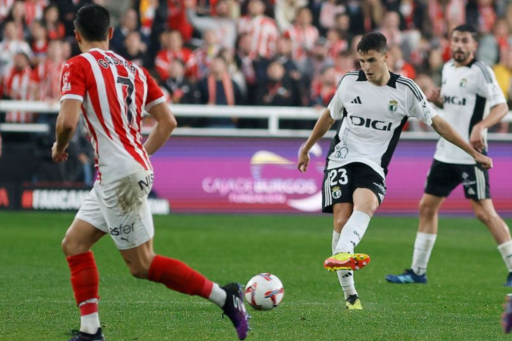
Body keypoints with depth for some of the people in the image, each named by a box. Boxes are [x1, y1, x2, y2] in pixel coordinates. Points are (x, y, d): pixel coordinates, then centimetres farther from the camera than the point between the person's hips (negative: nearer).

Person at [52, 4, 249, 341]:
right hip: (137, 168, 8)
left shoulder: (78, 66, -6)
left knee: (142, 265, -2)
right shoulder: (134, 69, 15)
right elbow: (168, 121, 11)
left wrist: (59, 148, 3)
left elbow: (67, 122, -18)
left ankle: (224, 296, -4)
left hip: (119, 175, -8)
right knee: (74, 244, 13)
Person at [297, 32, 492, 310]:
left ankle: (341, 255, -59)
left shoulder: (405, 90, -2)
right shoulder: (349, 82, 3)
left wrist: (474, 153, 5)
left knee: (366, 203, -33)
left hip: (372, 165, -2)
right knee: (341, 217, -15)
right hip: (341, 159, 2)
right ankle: (349, 294, -8)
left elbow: (437, 122, 5)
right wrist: (306, 149, 29)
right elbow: (329, 115, 20)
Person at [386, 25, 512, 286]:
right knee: (427, 206, 9)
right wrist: (437, 99, 4)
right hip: (446, 153, 8)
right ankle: (418, 271, 17)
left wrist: (480, 127, -32)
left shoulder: (481, 71, -10)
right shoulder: (448, 69, 12)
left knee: (484, 212, -11)